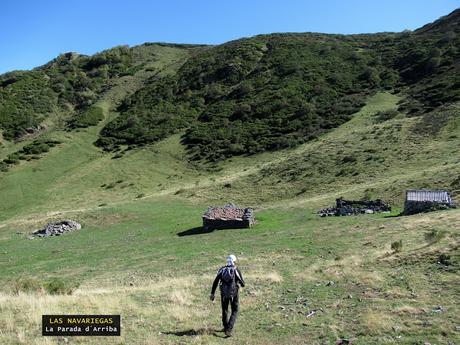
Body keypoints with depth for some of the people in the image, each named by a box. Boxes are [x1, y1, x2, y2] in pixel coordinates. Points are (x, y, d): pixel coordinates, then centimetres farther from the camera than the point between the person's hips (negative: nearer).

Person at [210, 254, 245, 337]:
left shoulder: (222, 270, 3)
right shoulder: (236, 270, -7)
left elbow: (215, 282, 0)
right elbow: (242, 283, -4)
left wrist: (212, 293, 3)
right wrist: (242, 284, 20)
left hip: (224, 293, 3)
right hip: (233, 293, -3)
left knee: (224, 310, 22)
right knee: (234, 312, 8)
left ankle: (225, 327, 36)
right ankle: (228, 329, -7)